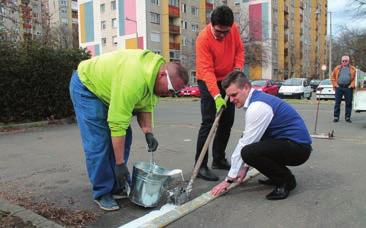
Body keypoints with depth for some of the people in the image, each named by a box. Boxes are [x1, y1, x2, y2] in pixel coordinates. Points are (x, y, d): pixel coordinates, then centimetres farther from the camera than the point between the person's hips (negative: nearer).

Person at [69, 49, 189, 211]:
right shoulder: (133, 80, -40)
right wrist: (120, 163, -31)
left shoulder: (155, 70, -12)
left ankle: (118, 187, 13)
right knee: (98, 142, -15)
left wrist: (148, 132, -16)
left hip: (106, 87, 9)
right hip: (86, 86, -8)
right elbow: (117, 124, -37)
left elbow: (145, 106, -2)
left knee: (124, 138, 3)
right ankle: (102, 193, 0)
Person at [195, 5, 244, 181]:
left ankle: (219, 159, 24)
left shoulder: (234, 29, -8)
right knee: (209, 123, -12)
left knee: (227, 121, 10)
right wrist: (216, 96, -40)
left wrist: (237, 68, -12)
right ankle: (201, 166, -7)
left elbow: (239, 50, 6)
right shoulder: (203, 38, -26)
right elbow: (206, 70, -31)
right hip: (209, 83, -6)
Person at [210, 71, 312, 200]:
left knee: (248, 152, -29)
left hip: (298, 147, -10)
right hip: (290, 142, 10)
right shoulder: (257, 99, 8)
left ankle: (286, 180, -5)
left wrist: (229, 179, -11)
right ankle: (278, 177, 17)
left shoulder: (258, 107, -22)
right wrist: (245, 167, 14)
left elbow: (245, 146, -19)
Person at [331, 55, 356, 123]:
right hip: (339, 87, 0)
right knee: (337, 102, 1)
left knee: (348, 103, 3)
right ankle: (336, 117, 7)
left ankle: (347, 117, 13)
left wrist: (352, 85, -8)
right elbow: (332, 77, 12)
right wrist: (335, 85, 1)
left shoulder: (353, 69, 9)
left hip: (348, 88, 0)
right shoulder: (337, 68, 11)